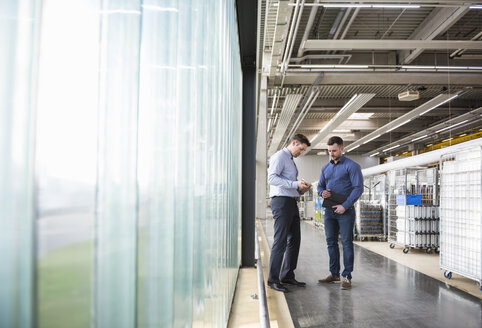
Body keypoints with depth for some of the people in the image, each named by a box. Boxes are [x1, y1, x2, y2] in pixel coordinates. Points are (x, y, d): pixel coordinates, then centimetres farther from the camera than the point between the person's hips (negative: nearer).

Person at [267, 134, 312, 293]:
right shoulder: (279, 156, -5)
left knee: (294, 240, 11)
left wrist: (301, 189, 8)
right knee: (281, 241, -9)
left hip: (292, 202, 10)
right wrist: (295, 184, -22)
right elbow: (272, 178, -20)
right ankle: (273, 280, -3)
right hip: (281, 201, -10)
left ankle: (287, 275, 20)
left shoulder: (291, 160, 25)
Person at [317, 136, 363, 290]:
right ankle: (334, 273, 21)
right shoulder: (325, 168, 14)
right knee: (331, 242, 10)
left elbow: (358, 188, -12)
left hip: (345, 211, -6)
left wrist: (345, 206, -18)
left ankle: (346, 276, 4)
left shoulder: (351, 166, -6)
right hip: (329, 211, 6)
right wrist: (322, 192, -4)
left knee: (347, 243, -3)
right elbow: (320, 185, 21)